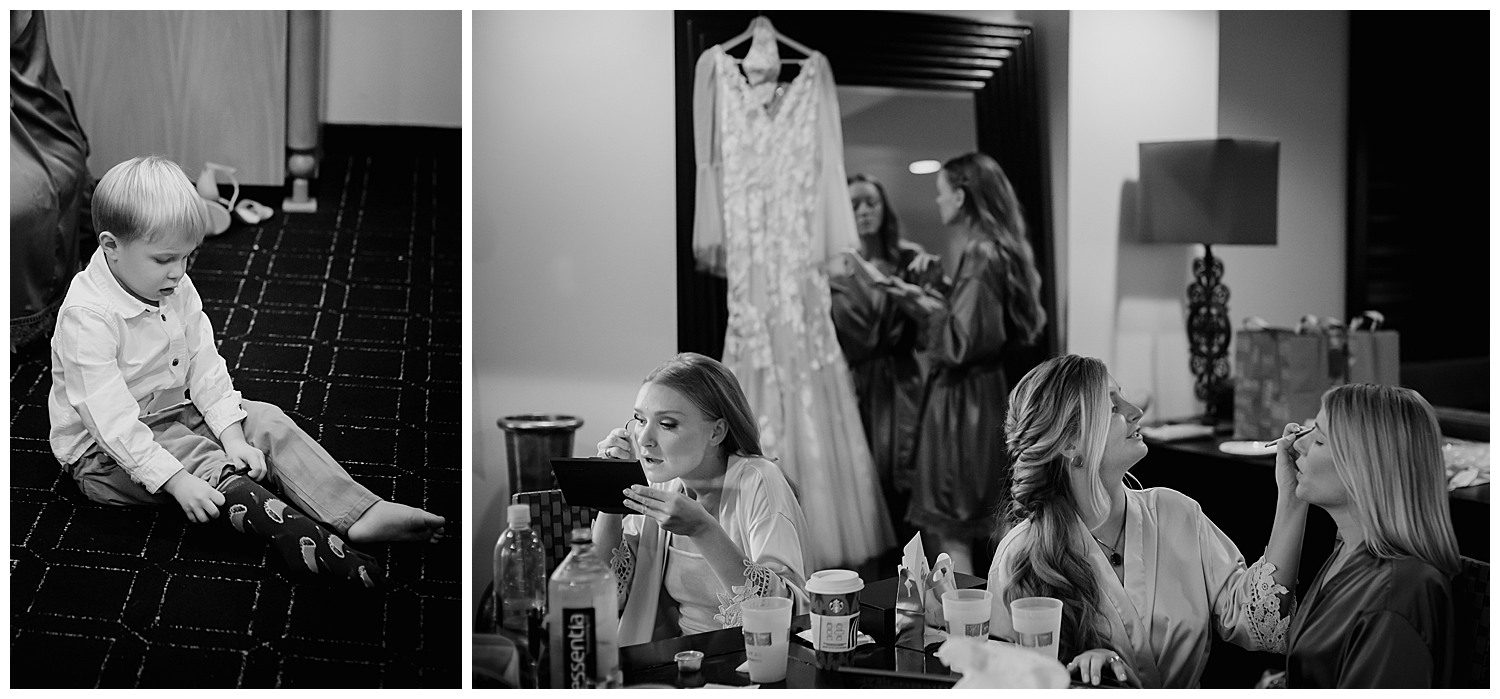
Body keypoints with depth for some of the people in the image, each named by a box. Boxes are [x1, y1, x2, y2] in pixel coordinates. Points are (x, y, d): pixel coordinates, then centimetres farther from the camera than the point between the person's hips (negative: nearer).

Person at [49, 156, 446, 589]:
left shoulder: (177, 290, -3)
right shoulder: (86, 318, -28)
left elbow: (205, 367, -1)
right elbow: (112, 419, -32)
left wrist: (233, 437, -15)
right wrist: (176, 480, -36)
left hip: (176, 416, 7)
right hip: (107, 453, -7)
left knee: (266, 420, -9)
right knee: (196, 457, -30)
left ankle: (360, 513, -23)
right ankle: (288, 531, -49)